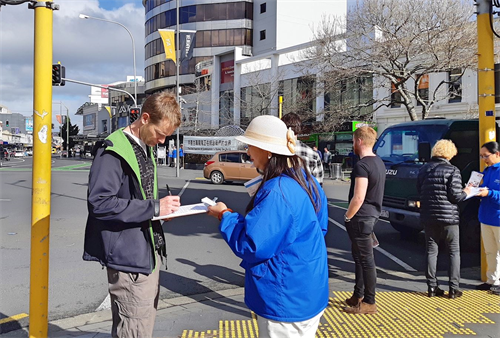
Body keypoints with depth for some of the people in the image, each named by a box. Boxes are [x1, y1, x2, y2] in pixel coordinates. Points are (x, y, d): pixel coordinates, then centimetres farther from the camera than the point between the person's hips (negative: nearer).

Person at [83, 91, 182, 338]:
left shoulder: (146, 148, 13)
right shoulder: (114, 151, -16)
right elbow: (99, 202, -25)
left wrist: (163, 207, 6)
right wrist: (154, 207, -24)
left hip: (149, 251, 9)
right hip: (129, 255, -9)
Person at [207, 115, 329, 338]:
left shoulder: (277, 192, -26)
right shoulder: (306, 181, 3)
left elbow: (249, 245, -24)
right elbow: (320, 227, 15)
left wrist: (225, 216, -8)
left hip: (286, 300, -9)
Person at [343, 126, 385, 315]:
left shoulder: (362, 166, -20)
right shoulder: (379, 163, 11)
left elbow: (358, 198, -24)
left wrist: (347, 217, -9)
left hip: (361, 218, -10)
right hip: (373, 215, 10)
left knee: (366, 260, 0)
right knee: (359, 257, 19)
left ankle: (369, 303, 11)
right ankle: (358, 295, 31)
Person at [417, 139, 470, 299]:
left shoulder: (424, 169, 6)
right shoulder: (452, 171, -11)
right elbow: (455, 196, -14)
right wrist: (466, 193, 5)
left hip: (428, 217, 4)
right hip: (449, 217, -4)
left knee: (431, 251, 10)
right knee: (454, 252, 9)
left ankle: (432, 287, 12)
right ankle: (453, 288, 10)